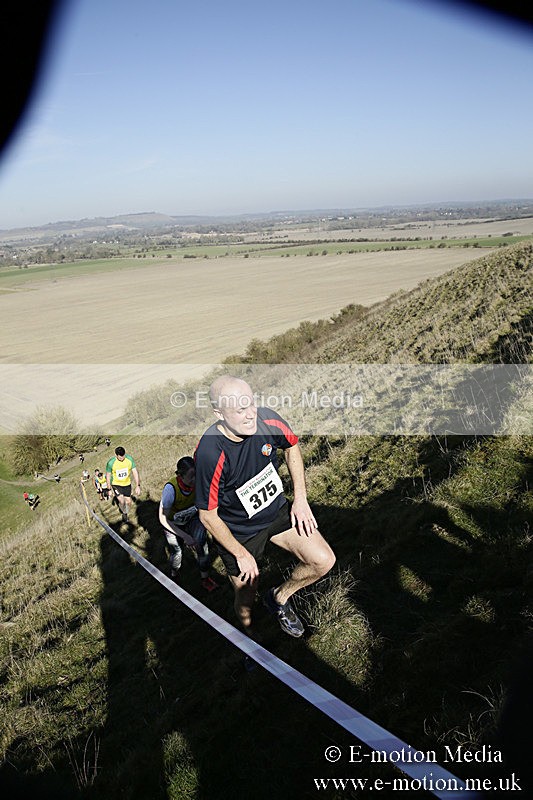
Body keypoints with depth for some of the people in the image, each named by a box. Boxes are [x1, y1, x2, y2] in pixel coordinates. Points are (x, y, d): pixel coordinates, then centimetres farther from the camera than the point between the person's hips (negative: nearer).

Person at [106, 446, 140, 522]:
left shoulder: (130, 459, -18)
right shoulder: (111, 463, -24)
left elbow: (135, 472, -10)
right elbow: (108, 476, -10)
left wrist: (138, 486, -15)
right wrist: (109, 490, -6)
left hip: (127, 484, 3)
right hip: (116, 484, -3)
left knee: (128, 502, 11)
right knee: (122, 501, -17)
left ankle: (125, 513, 41)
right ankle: (123, 513, 14)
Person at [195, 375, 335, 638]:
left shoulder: (267, 419, -21)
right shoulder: (210, 453, -34)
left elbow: (292, 446, 3)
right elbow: (208, 516, -22)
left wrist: (300, 499, -1)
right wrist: (241, 554, -12)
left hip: (276, 511, 4)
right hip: (238, 532, -4)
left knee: (324, 560, -9)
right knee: (246, 597, 13)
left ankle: (279, 597, 20)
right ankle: (250, 638, 50)